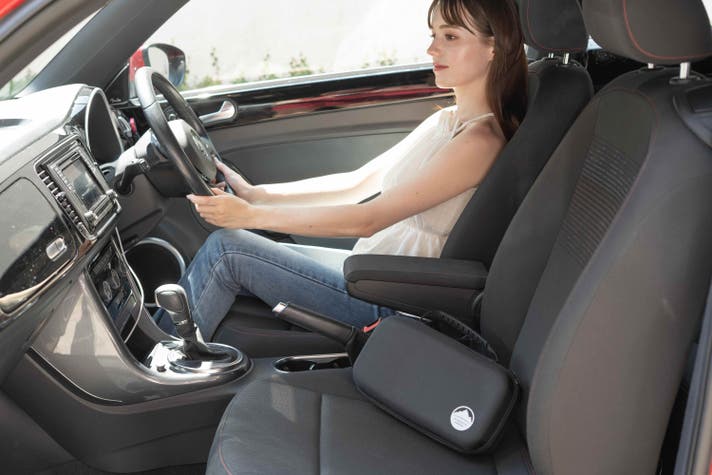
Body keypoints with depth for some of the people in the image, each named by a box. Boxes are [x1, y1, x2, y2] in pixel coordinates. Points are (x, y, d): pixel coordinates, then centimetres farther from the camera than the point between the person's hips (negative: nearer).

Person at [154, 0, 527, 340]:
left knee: (226, 248, -11)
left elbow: (367, 219, -22)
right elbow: (357, 183, 9)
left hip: (392, 305, -8)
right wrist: (254, 193, 2)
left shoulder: (480, 140, -19)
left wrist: (251, 215, -21)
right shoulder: (446, 121, 10)